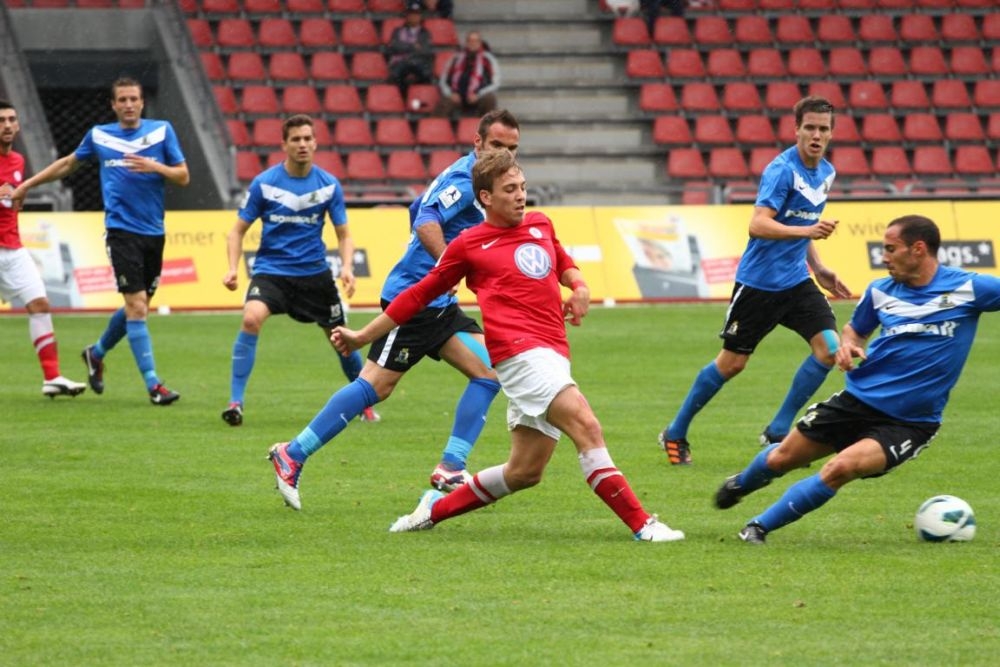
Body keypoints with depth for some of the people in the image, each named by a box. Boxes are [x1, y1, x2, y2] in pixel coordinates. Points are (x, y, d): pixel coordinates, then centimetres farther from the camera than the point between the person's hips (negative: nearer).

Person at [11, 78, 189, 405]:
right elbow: (68, 163, 21)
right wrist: (27, 185, 24)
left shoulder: (161, 131, 4)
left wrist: (155, 167, -17)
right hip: (121, 229, -3)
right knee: (136, 304, -13)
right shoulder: (99, 135, 5)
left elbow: (183, 177, 2)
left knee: (138, 307, 12)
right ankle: (153, 384, -13)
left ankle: (97, 353, 38)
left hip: (153, 232, 3)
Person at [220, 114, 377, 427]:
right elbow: (238, 230, 0)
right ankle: (235, 402, -24)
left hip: (314, 272, 2)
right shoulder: (264, 183, -7)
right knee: (251, 318, -29)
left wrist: (347, 267, -15)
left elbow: (343, 234, 4)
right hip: (271, 269, -2)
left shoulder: (329, 185, -2)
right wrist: (232, 269, -15)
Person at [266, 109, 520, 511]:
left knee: (489, 372, 0)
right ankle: (292, 455, -3)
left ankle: (450, 470, 0)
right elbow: (426, 221, -30)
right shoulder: (465, 178, -15)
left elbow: (419, 210, 29)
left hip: (438, 304, 10)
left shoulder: (466, 177, 16)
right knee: (376, 386, -10)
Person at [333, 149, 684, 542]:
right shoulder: (469, 245, 5)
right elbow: (420, 294, 14)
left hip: (551, 356, 7)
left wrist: (579, 287, 15)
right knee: (586, 427, -23)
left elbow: (563, 263, 39)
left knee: (524, 472, 9)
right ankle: (641, 524, -26)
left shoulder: (540, 225, 19)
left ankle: (435, 509, 27)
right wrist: (362, 337, 17)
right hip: (520, 351, -7)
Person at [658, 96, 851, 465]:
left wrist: (818, 268, 17)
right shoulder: (782, 170, -18)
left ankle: (778, 432, 1)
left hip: (796, 282, 7)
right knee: (731, 362, 1)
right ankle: (676, 433, 20)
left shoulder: (826, 172, 7)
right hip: (759, 281, -7)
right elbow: (758, 225, -30)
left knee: (829, 347, -11)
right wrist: (806, 230, -41)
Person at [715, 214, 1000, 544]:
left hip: (908, 423, -4)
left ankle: (760, 527, -11)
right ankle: (741, 484, 48)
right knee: (781, 458, 11)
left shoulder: (967, 288, -13)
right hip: (857, 401, 4)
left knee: (841, 468, -28)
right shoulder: (881, 291, 0)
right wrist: (848, 345, -5)